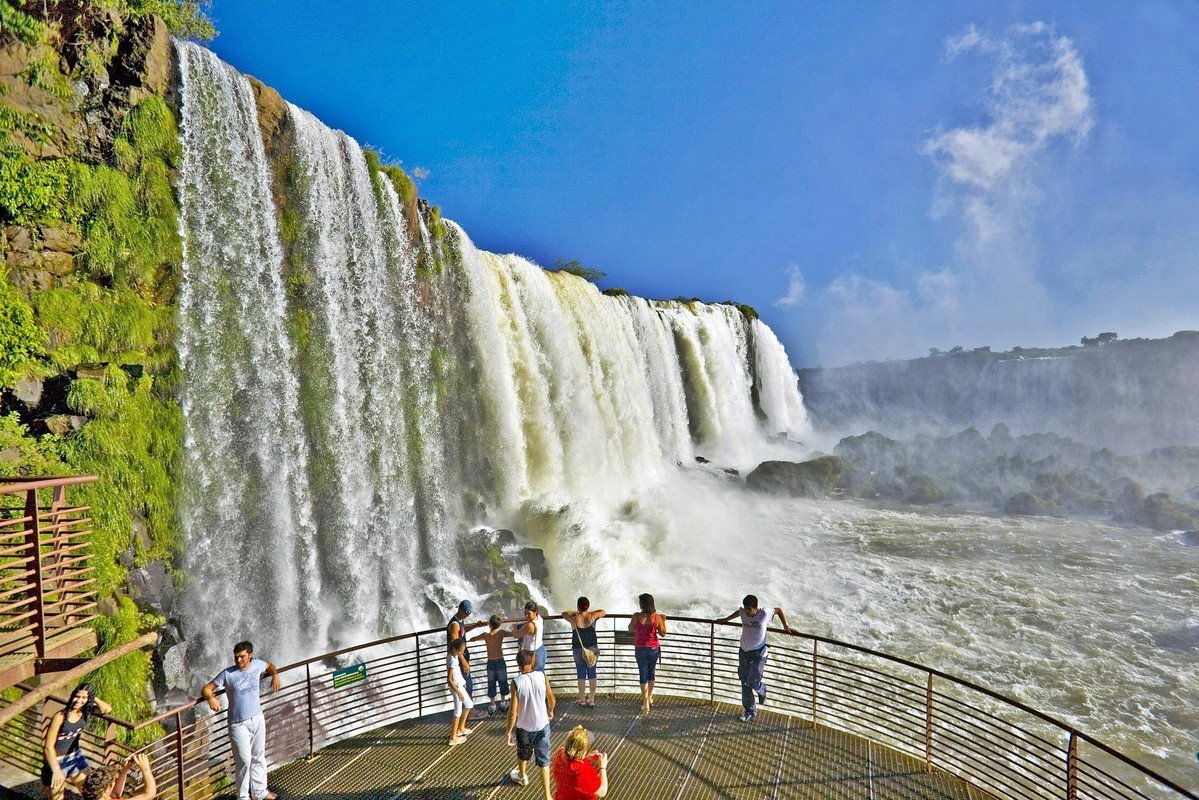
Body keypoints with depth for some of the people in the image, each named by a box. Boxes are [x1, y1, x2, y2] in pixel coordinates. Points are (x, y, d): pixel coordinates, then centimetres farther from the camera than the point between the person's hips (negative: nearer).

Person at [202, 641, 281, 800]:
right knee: (244, 761, -1)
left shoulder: (257, 664, -4)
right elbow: (206, 689, -12)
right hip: (239, 724, -4)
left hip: (258, 719, 4)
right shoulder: (227, 674, -15)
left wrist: (275, 675, -2)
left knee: (259, 757, 17)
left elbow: (270, 666, 17)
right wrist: (211, 698, -33)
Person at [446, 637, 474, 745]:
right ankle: (453, 738, 18)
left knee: (469, 704, 22)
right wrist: (459, 692, -22)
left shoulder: (454, 655, -2)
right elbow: (449, 680, -26)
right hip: (456, 687, -9)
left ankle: (461, 728, 36)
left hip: (460, 685, 9)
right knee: (458, 711, 5)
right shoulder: (452, 660, -28)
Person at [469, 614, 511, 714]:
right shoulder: (501, 632, -17)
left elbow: (471, 639, -5)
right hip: (500, 662, 0)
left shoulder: (485, 635, -17)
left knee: (491, 684, 16)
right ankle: (503, 703, 32)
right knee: (502, 682, 19)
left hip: (491, 663, 0)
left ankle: (492, 706, 25)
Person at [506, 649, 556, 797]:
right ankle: (547, 796, 9)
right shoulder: (542, 676, -12)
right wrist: (550, 711, 20)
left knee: (523, 754, 27)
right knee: (544, 759, 11)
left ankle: (522, 776, 53)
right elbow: (551, 699, 1)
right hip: (542, 725, 1)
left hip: (524, 727, -1)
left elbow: (513, 711, -17)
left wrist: (509, 731, -4)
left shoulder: (517, 682, -20)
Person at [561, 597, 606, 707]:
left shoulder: (574, 619, -16)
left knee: (581, 675, 9)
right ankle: (592, 699, 17)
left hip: (578, 650, -1)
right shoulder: (592, 617, -13)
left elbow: (564, 613, 5)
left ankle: (582, 699, 18)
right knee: (592, 674, 11)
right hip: (592, 648, 1)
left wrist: (577, 612, 11)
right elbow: (604, 612, 6)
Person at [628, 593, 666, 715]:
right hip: (654, 649, 2)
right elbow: (663, 633, -1)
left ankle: (645, 702, 4)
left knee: (643, 675, 7)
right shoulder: (657, 617, -12)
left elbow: (631, 629, 3)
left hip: (640, 649, -1)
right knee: (651, 673, 21)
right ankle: (649, 697, 37)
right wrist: (663, 621, 11)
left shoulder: (637, 616, -14)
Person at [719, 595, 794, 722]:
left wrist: (786, 626, 3)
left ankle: (762, 690, 24)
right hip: (744, 652, 4)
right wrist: (726, 619, 31)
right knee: (745, 684, 9)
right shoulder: (743, 612, -8)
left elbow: (778, 610, 1)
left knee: (753, 682, -12)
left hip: (758, 654, -4)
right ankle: (750, 710, 27)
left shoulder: (765, 613, -17)